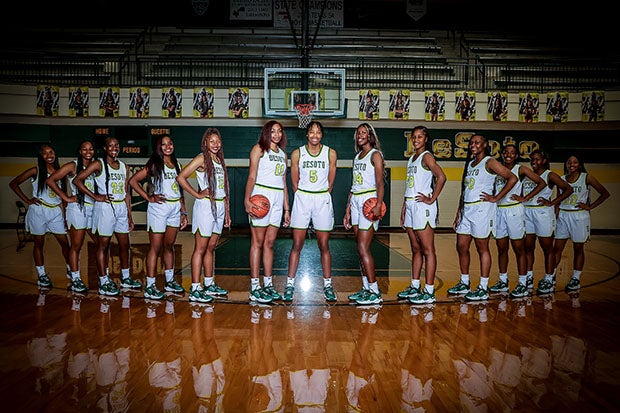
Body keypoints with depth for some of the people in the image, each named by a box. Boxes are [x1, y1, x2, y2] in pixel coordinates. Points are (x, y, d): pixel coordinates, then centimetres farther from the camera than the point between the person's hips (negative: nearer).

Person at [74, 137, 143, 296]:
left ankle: (126, 278, 26)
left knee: (124, 244, 12)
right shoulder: (98, 165, -5)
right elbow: (77, 180, -9)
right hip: (105, 207, -6)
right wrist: (95, 197, -12)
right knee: (103, 245, 0)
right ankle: (104, 283, 7)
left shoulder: (124, 167, 12)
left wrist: (129, 215, 12)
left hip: (122, 208, 6)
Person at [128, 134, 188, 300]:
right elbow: (133, 181, -8)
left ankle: (170, 281, 25)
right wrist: (149, 198, -10)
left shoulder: (176, 165, 14)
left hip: (175, 208, 6)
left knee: (169, 246, 15)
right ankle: (150, 287, 2)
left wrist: (184, 212, 14)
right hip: (159, 208, -6)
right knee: (155, 247, -3)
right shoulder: (154, 165, -4)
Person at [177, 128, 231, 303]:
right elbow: (181, 178, -15)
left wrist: (227, 212, 17)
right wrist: (197, 195, -11)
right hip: (206, 206, -7)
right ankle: (195, 290, 0)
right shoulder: (202, 158, -7)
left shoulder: (220, 160, 16)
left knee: (211, 247, 14)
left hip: (220, 207, 7)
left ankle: (210, 285, 23)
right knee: (200, 248, -4)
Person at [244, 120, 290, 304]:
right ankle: (254, 288, -1)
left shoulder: (282, 154, 20)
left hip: (278, 199, 6)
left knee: (270, 243, 8)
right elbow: (251, 176, -8)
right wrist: (247, 200, -21)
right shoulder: (259, 149, 2)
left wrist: (287, 209, 16)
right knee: (258, 242, -4)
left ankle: (268, 285, 13)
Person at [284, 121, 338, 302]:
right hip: (302, 198, 0)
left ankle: (327, 285, 13)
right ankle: (290, 284, 7)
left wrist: (321, 198, 9)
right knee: (297, 245, -1)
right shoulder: (297, 153, 2)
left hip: (323, 200, 0)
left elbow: (330, 182, 8)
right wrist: (302, 198, 7)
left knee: (324, 246, 4)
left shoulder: (330, 153, 2)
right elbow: (295, 182, 8)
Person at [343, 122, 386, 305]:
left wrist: (378, 205, -27)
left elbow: (380, 183, -13)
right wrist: (348, 211, 17)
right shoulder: (357, 157, 19)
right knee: (361, 249, 8)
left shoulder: (375, 155, -3)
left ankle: (375, 292, -6)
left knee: (363, 249, -11)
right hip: (355, 202, 8)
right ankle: (366, 289, 15)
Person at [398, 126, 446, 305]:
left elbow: (441, 177, -21)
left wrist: (431, 199, -18)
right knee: (416, 250, 14)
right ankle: (414, 287, 22)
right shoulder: (411, 159, 19)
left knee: (427, 250, -4)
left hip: (422, 206, -9)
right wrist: (404, 209, 18)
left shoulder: (426, 157, -7)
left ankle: (429, 292, 0)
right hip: (410, 206, 9)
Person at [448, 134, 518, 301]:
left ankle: (483, 289, 7)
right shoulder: (469, 164, 17)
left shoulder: (489, 162, -5)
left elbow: (512, 178, -14)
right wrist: (458, 214, 15)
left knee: (482, 249, -1)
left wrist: (496, 198, -13)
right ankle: (464, 284, 23)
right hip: (466, 210, 8)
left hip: (482, 209, -8)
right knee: (461, 247, 10)